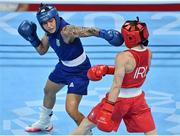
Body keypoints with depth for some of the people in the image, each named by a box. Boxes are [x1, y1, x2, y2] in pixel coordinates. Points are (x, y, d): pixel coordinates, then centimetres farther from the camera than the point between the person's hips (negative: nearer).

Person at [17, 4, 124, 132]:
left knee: (71, 110, -16)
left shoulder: (66, 30, -34)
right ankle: (44, 123, 58)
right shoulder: (49, 30, -9)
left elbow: (88, 30, -51)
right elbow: (42, 50, 5)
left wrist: (104, 33, -69)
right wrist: (32, 38, -12)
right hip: (64, 66, 9)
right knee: (48, 91, 30)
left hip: (79, 71, -9)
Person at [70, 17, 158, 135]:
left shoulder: (123, 57, -24)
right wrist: (107, 69, 6)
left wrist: (108, 109, -30)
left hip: (119, 99, -5)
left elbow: (116, 85, -29)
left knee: (86, 124, 12)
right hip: (137, 99, 5)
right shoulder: (148, 53, -5)